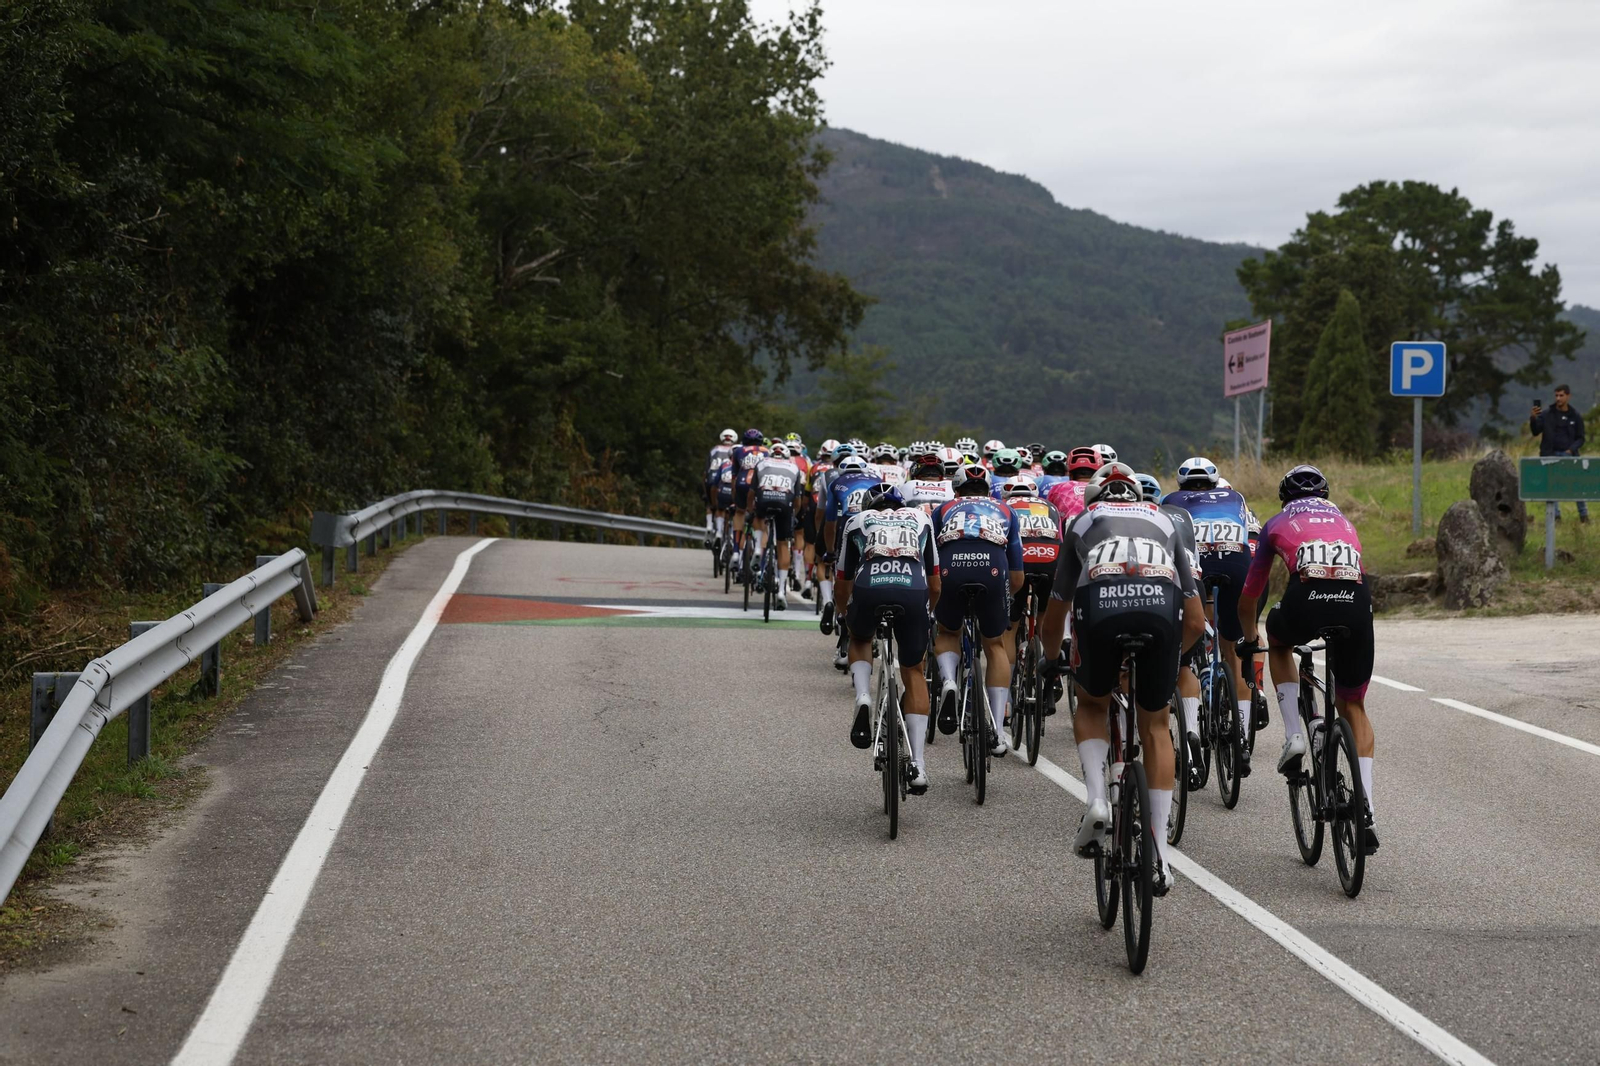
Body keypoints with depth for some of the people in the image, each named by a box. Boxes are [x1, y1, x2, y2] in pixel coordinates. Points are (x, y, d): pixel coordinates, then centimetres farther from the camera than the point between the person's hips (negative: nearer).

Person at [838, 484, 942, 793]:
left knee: (860, 639, 34)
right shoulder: (920, 519, 32)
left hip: (869, 588, 0)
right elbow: (935, 585, 33)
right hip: (913, 591, 1)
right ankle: (917, 764, 9)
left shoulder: (858, 521, 30)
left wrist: (846, 616, 56)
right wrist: (925, 613, 53)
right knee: (913, 672, 19)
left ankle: (863, 698, 5)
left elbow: (844, 585, 36)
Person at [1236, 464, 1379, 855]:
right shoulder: (1343, 520, 35)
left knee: (1279, 641, 36)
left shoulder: (1277, 523, 29)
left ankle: (1294, 735, 19)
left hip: (1307, 599, -2)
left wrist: (1249, 640, 54)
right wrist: (1346, 622, 62)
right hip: (1356, 602, 2)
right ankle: (1366, 811, 8)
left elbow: (1248, 598, 37)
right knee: (1353, 706, 19)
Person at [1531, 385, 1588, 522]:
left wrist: (1572, 449, -9)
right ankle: (1555, 515, 9)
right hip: (1551, 455, 0)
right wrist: (1534, 418, -21)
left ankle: (1583, 515, 6)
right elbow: (1535, 432, -4)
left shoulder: (1575, 416, 5)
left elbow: (1580, 438, 9)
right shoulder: (1546, 415, 3)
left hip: (1569, 455, 0)